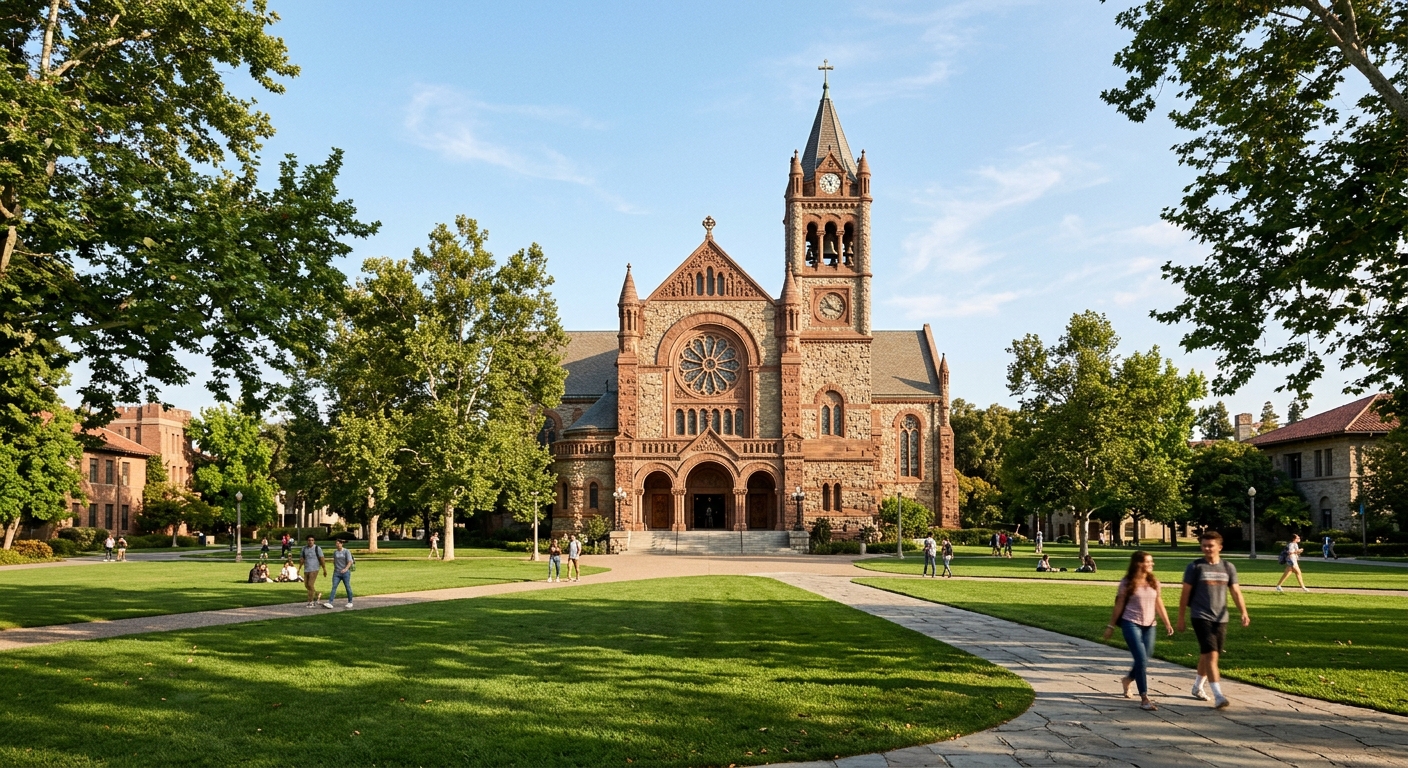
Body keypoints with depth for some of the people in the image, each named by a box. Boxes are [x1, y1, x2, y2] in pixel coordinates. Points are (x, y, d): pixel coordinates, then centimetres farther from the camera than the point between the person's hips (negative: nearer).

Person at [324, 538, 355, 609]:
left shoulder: (347, 551, -8)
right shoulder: (335, 552, 8)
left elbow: (350, 562, -16)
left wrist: (346, 569, -31)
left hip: (345, 573, -4)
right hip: (336, 573, 4)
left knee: (348, 587, 4)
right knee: (334, 587, -8)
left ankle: (350, 602, 19)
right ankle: (330, 603, -17)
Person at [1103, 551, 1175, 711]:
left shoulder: (1154, 582, 6)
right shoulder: (1127, 583, -6)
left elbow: (1159, 604, 10)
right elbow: (1119, 605, -1)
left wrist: (1167, 623, 2)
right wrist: (1110, 626, 1)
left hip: (1149, 626, 5)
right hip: (1131, 624, -5)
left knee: (1144, 660, 10)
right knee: (1141, 659, -12)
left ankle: (1128, 679, 41)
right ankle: (1144, 698, -7)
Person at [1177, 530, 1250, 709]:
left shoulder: (1228, 568, 7)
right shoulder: (1195, 567, -3)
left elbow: (1236, 592, 6)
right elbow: (1185, 594, 0)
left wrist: (1243, 612, -10)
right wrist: (1181, 618, 0)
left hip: (1220, 619, 4)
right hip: (1201, 617, -4)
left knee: (1206, 655, 14)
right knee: (1211, 654, -15)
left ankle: (1197, 687, 34)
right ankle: (1218, 696, -17)